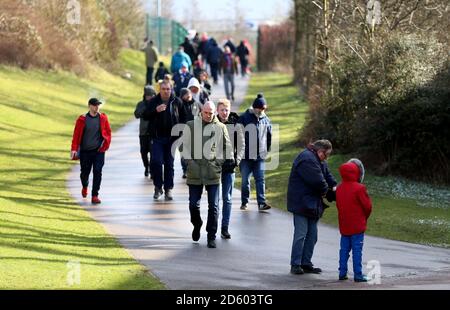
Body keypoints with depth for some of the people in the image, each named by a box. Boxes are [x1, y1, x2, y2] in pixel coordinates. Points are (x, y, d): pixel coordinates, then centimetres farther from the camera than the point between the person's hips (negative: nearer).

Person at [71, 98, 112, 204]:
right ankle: (85, 186, 45)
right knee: (85, 172, 12)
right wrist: (74, 149, -12)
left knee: (97, 172, -10)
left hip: (99, 151, 0)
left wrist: (106, 145, -2)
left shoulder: (103, 118, 1)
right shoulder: (82, 119, -3)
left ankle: (95, 196, -5)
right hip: (85, 151, 0)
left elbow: (108, 132, 9)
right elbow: (76, 134, -4)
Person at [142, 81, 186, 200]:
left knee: (169, 164, 6)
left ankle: (168, 189, 13)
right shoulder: (154, 101, 1)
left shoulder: (177, 102, 2)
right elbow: (145, 116, 0)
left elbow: (183, 119, 8)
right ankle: (158, 187, 4)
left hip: (171, 137, 0)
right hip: (157, 138, 0)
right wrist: (155, 110, -17)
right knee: (156, 162, -9)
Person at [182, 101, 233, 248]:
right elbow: (185, 146, 6)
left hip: (213, 172, 0)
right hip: (195, 172, 0)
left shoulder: (220, 127, 4)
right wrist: (190, 162, -4)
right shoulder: (191, 125, 4)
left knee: (213, 206, -2)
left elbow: (227, 147, 11)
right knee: (193, 204, 5)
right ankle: (197, 224, 35)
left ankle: (211, 236, 6)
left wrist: (220, 161, 1)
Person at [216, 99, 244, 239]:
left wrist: (237, 160, -4)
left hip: (229, 165, 1)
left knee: (227, 198, 2)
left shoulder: (236, 126, 1)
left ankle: (225, 228, 6)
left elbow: (242, 145, 7)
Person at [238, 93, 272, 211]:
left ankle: (261, 202, -8)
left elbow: (269, 136, 19)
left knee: (260, 180, -4)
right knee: (245, 180, 5)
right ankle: (244, 202, 16)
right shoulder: (244, 118, -5)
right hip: (246, 156, -2)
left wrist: (267, 150, 16)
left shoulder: (266, 120, 7)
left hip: (260, 157, 3)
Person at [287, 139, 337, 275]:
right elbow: (318, 180, -24)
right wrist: (326, 191, -7)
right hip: (302, 204, -10)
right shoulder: (307, 159, -20)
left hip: (312, 205, 11)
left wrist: (333, 186, 1)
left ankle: (306, 263, 17)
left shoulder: (319, 161, 15)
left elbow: (327, 175, 20)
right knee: (301, 234, -8)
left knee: (312, 234, 11)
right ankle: (295, 265, -2)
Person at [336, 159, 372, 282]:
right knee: (357, 250, -3)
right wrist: (365, 216, 10)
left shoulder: (339, 188, 4)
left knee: (344, 249, 12)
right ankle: (357, 274, -3)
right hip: (357, 226, -6)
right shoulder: (359, 188, -15)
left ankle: (342, 273, 13)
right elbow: (367, 205, -10)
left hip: (344, 226, 6)